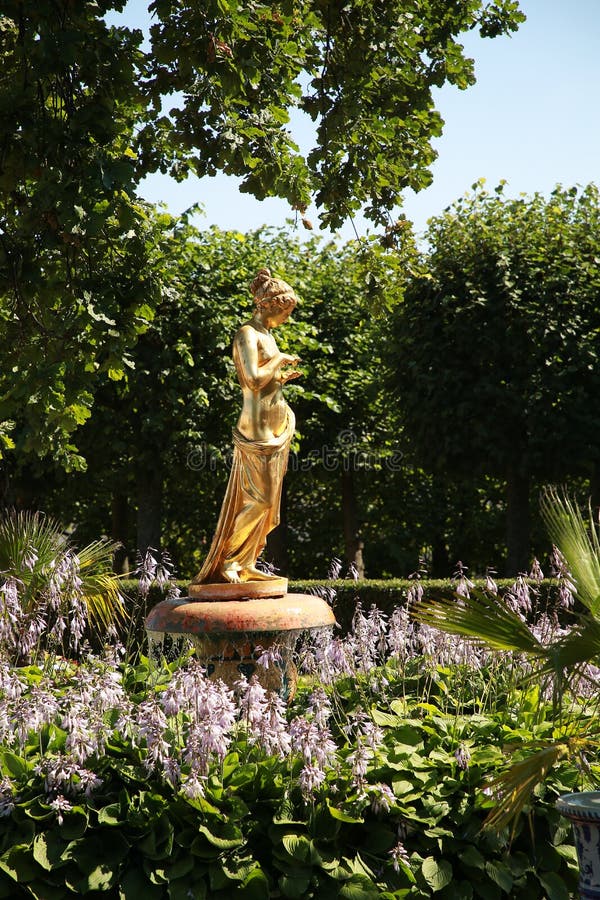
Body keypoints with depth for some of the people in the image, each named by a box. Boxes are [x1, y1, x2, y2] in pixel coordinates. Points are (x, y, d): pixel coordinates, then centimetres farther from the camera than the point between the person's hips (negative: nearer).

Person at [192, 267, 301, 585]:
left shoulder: (265, 335, 16)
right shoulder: (247, 334, -11)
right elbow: (253, 380, -24)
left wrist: (282, 377, 10)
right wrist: (279, 358, -11)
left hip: (277, 425, 10)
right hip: (258, 427, -10)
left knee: (267, 500, 10)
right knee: (258, 498, -8)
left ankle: (245, 565, 17)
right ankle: (226, 560, 3)